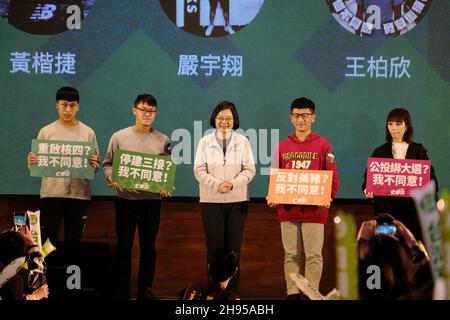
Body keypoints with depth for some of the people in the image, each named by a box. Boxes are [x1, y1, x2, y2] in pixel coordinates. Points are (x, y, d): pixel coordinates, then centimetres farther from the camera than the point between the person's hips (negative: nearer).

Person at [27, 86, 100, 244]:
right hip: (51, 194, 0)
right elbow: (37, 163, 8)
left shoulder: (88, 133, 5)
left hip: (79, 195, 0)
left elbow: (96, 166, 6)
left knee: (73, 241, 8)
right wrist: (31, 163, -14)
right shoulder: (45, 132, 5)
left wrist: (94, 164, -17)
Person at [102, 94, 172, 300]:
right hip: (125, 198, -1)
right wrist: (111, 178, -13)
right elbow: (108, 164, 5)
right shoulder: (119, 137, 2)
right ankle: (122, 291, 9)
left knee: (148, 246, 7)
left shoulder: (162, 141, 5)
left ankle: (145, 289, 16)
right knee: (124, 246, 2)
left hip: (152, 200, 1)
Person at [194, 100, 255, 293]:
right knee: (214, 246, 0)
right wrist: (217, 185, -15)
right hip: (211, 200, 0)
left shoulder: (242, 142, 6)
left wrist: (233, 183, -15)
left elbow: (249, 170, 1)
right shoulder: (205, 142, 5)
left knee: (234, 246, 1)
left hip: (237, 200, 0)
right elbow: (199, 170, -1)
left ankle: (233, 289, 6)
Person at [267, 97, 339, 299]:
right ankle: (293, 293, 10)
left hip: (314, 211, -3)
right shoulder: (282, 146, 10)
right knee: (292, 256, 6)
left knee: (313, 256, -3)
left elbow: (333, 177, 1)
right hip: (287, 210, 3)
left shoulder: (323, 146, 2)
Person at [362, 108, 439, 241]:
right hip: (386, 209, 1)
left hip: (412, 210, 0)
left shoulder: (419, 151, 8)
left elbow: (430, 177, 4)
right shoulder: (380, 152, 10)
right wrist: (367, 190, -13)